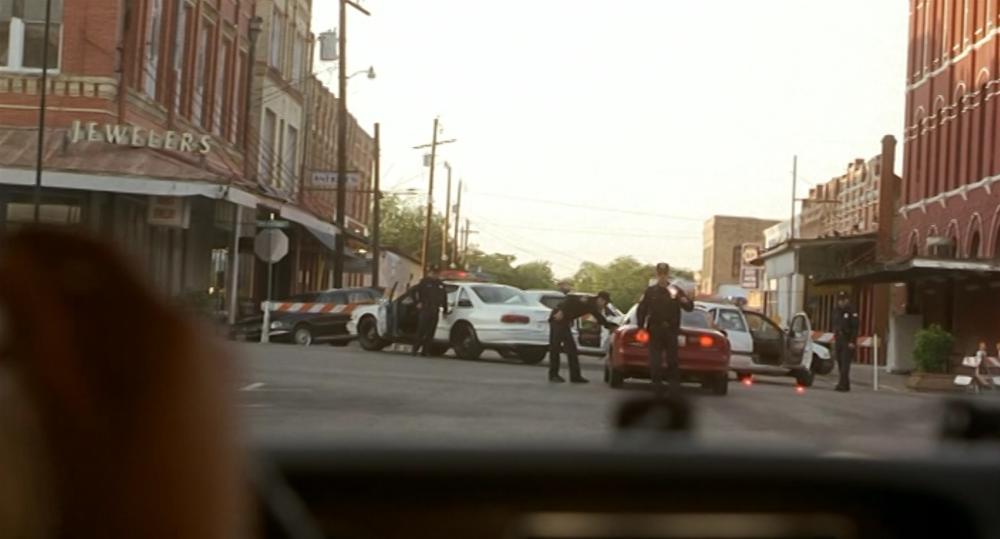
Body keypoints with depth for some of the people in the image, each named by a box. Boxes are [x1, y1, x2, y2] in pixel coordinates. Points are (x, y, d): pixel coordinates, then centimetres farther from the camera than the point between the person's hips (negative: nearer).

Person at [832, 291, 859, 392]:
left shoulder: (852, 311, -8)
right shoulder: (836, 311, 14)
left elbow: (855, 328, -12)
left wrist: (852, 342, -17)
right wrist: (835, 338, 15)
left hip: (848, 342, -7)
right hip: (839, 340, 7)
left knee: (845, 364, -13)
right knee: (840, 364, 6)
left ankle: (842, 384, -20)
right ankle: (846, 385, 12)